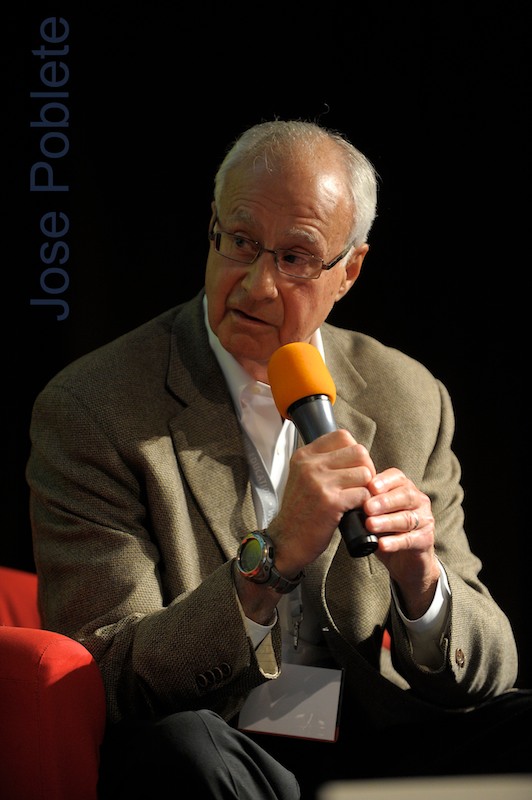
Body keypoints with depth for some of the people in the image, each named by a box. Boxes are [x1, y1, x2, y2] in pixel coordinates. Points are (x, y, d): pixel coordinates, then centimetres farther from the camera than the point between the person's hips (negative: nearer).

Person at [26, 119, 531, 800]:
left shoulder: (411, 401, 7)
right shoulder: (90, 407, -6)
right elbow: (112, 684, -14)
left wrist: (420, 580, -15)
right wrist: (274, 555, -27)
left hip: (377, 744, 4)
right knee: (179, 745, -36)